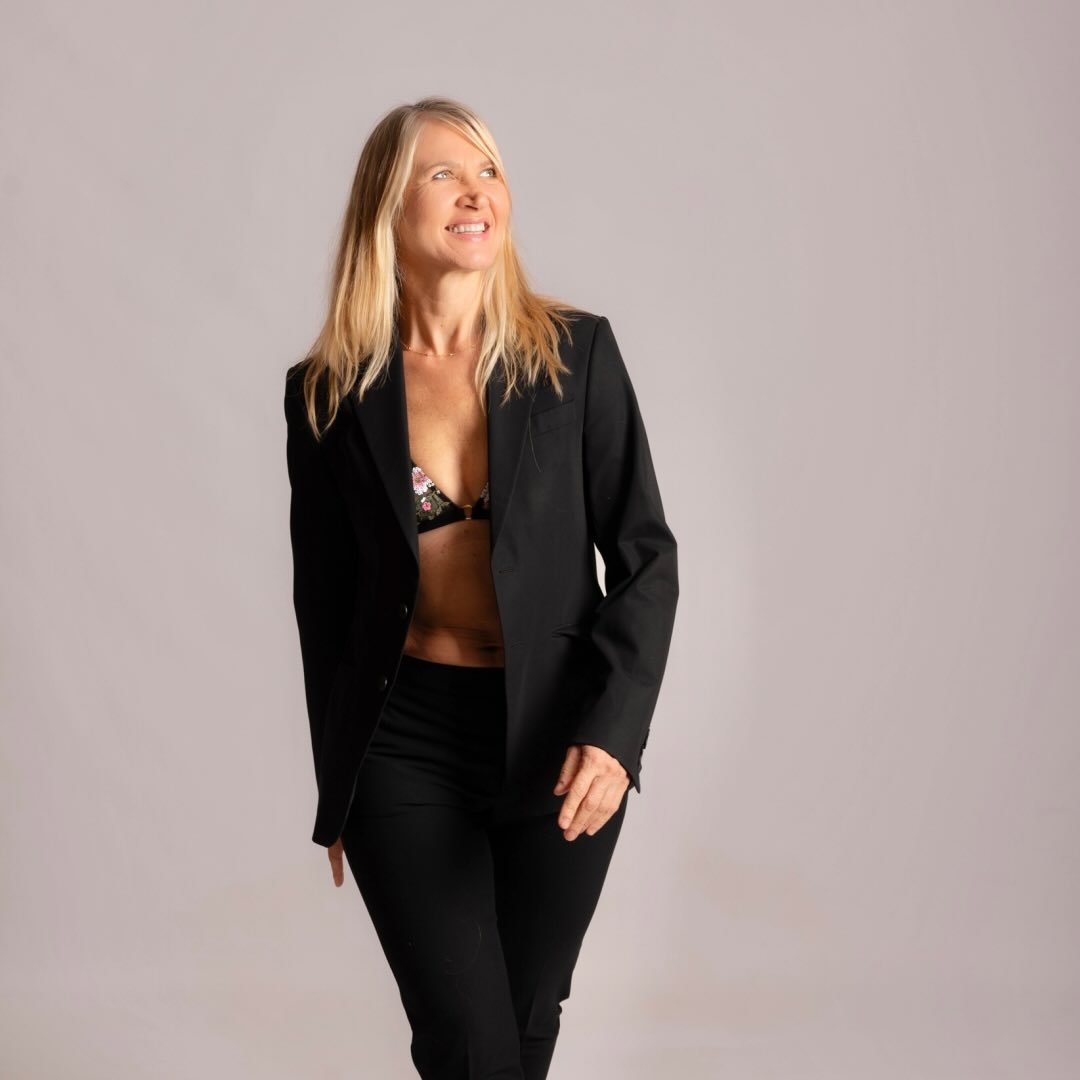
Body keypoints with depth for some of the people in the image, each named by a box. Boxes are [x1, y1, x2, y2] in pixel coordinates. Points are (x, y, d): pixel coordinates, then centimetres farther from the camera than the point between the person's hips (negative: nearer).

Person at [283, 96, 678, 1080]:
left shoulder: (575, 353, -5)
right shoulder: (330, 393, -3)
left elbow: (645, 557, -4)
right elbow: (323, 602, 6)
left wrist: (613, 731, -17)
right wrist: (337, 794, 11)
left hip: (558, 740, 1)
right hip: (404, 740, 0)